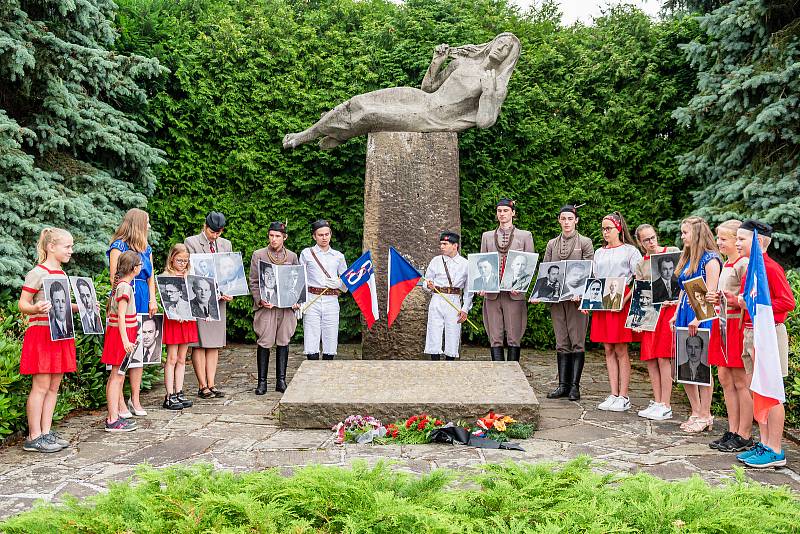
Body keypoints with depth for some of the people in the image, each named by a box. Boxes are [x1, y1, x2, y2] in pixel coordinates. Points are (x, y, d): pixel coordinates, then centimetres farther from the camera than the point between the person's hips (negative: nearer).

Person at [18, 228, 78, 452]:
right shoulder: (38, 273, -10)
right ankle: (34, 437, 2)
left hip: (59, 334, 8)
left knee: (54, 386, 9)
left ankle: (46, 432, 16)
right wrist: (35, 309, -32)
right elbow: (22, 305, -12)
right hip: (41, 333, -8)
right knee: (41, 386, -5)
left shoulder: (62, 274, 15)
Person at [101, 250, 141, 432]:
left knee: (116, 376, 14)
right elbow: (121, 316, -21)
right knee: (117, 376, -7)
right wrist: (125, 340, -25)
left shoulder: (119, 284, 13)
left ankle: (114, 414, 23)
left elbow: (110, 311, 19)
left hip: (115, 331, 10)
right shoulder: (125, 287, -16)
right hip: (121, 333, -10)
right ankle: (113, 421, -5)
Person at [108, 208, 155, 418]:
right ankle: (120, 402, 1)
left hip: (142, 302, 7)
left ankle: (135, 399, 14)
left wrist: (152, 300, 5)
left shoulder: (146, 249, 18)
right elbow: (114, 278, -9)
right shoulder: (118, 246, -4)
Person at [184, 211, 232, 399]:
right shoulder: (191, 242, -2)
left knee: (214, 344, 6)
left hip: (218, 299, 5)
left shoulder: (226, 245, 13)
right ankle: (202, 386, 4)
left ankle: (211, 384, 11)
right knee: (199, 344, -1)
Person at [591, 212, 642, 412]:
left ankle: (623, 397, 2)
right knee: (608, 350, 6)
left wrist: (625, 299, -18)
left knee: (621, 351, -4)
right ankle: (613, 394, 10)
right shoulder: (599, 253, 18)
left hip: (621, 303, -5)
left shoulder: (630, 251, 0)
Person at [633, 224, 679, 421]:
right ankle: (657, 402, 13)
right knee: (650, 359, 3)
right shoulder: (641, 264, 14)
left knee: (663, 357, -8)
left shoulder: (673, 252, 2)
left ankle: (666, 406, -2)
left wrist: (676, 299, -13)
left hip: (668, 309, -5)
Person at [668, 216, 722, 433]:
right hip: (685, 316, 9)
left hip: (702, 318, -9)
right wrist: (677, 314, 14)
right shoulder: (687, 258, 16)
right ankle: (696, 413, 19)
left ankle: (705, 415, 8)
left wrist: (698, 319, -21)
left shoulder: (710, 259, -10)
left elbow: (711, 293, -16)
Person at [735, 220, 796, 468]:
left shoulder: (771, 267, -14)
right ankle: (764, 444, 21)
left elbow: (788, 302, -18)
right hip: (750, 332, 9)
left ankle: (775, 452, 4)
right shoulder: (749, 268, 13)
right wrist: (739, 301, 6)